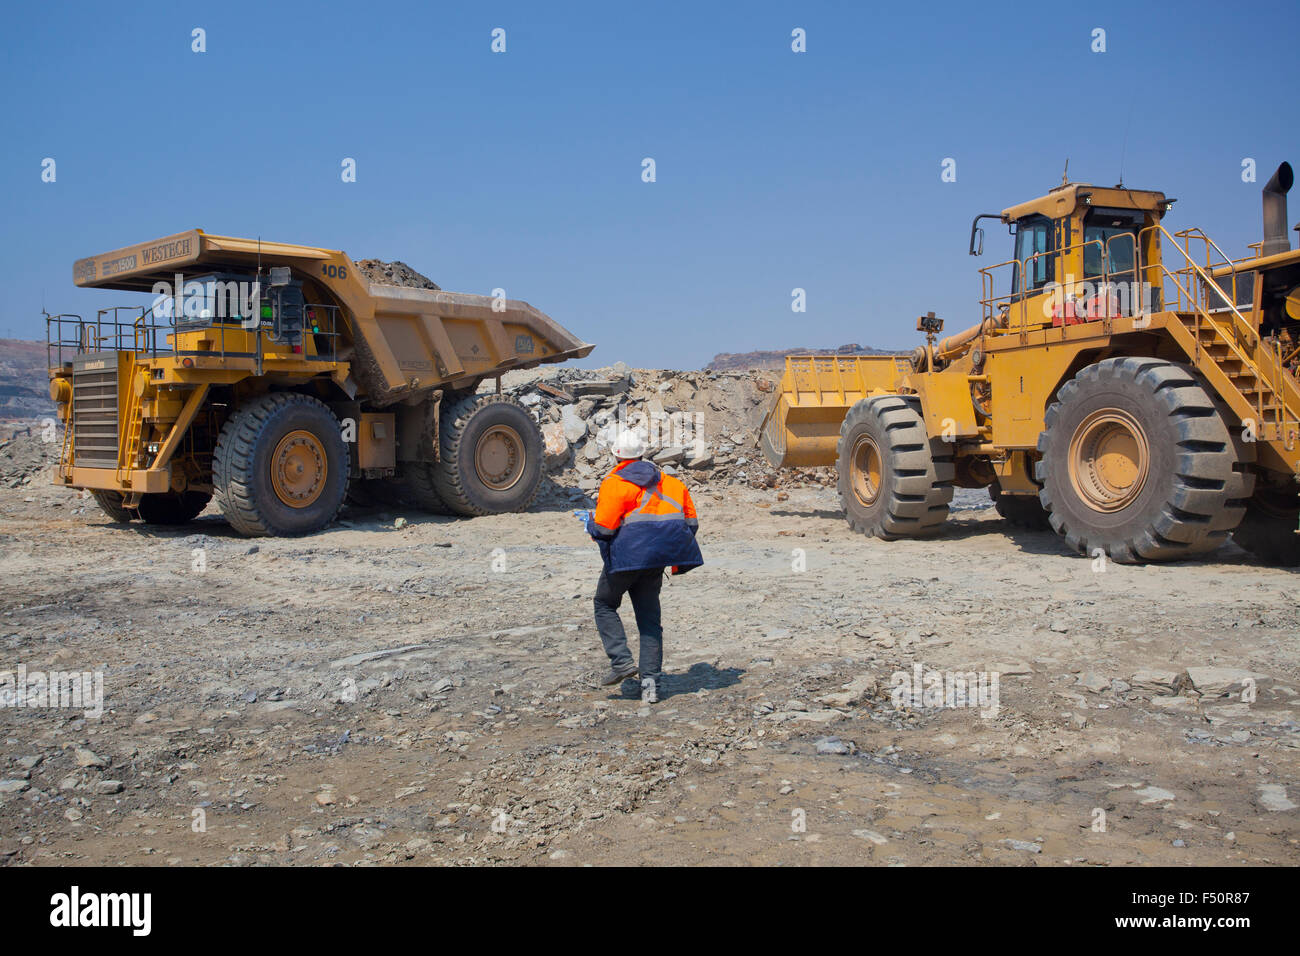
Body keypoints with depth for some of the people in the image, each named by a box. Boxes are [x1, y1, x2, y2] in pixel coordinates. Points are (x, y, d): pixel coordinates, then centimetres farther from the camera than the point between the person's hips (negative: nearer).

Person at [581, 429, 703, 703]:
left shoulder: (614, 484, -6)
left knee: (605, 605, 15)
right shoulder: (669, 482, 13)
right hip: (657, 559, 5)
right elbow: (690, 522, 14)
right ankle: (650, 681, 5)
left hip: (628, 554, -5)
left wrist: (590, 520, 10)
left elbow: (604, 528, -12)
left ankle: (622, 661, 0)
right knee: (649, 617, 11)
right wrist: (677, 557, 25)